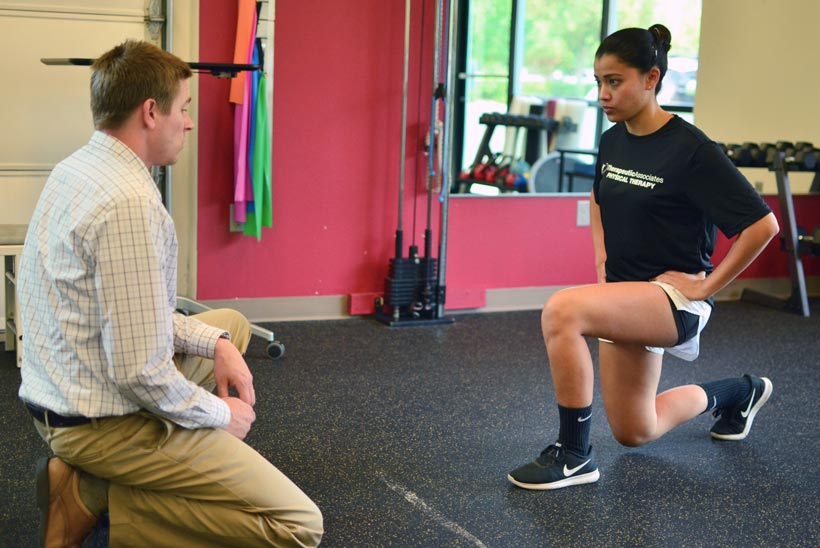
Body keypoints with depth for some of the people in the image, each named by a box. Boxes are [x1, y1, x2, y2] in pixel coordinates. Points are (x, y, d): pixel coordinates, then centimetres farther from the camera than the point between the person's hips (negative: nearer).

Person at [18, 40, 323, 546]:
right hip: (107, 423, -10)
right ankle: (92, 496, -6)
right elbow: (140, 373, -26)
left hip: (61, 396, 10)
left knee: (232, 324, 29)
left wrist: (214, 342, 5)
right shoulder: (130, 202, -25)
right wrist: (221, 414, -9)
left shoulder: (76, 170, 6)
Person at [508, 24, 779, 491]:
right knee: (635, 433, 17)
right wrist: (603, 265, 12)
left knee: (562, 311, -34)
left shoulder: (691, 150, -19)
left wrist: (706, 286, -16)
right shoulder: (612, 141, 3)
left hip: (674, 297, -8)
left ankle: (574, 455, -17)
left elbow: (763, 224, -20)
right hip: (626, 295, 8)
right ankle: (740, 393, 42)